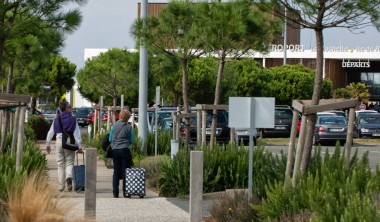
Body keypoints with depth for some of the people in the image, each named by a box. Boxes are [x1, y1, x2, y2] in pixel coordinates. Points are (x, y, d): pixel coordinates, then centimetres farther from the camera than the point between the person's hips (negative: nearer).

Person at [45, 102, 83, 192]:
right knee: (69, 162, 5)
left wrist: (48, 145, 17)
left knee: (60, 164, 9)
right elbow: (77, 133, -6)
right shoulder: (72, 119, -3)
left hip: (59, 141, 2)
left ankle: (61, 185, 8)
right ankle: (69, 176, -25)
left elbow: (50, 133, 8)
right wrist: (79, 147, -4)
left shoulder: (56, 119, 5)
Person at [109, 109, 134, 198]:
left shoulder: (114, 126, 1)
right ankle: (126, 192, 1)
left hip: (115, 150, 3)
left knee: (116, 172, 8)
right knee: (125, 171, 3)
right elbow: (132, 141, 2)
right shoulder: (128, 127, -5)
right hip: (125, 150, -3)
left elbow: (110, 139, 7)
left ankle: (115, 193, 6)